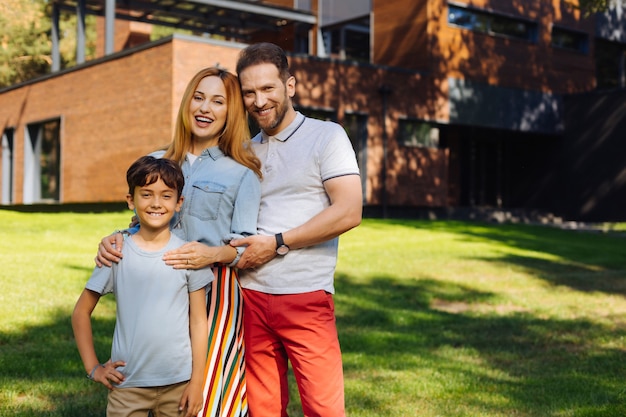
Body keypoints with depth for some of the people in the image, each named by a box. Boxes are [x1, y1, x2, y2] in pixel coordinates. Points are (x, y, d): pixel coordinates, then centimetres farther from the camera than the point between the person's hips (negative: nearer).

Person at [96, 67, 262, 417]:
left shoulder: (243, 173, 2)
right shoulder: (157, 163, 13)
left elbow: (246, 246, -3)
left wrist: (216, 254, -23)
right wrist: (113, 241, -4)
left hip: (217, 290, -3)